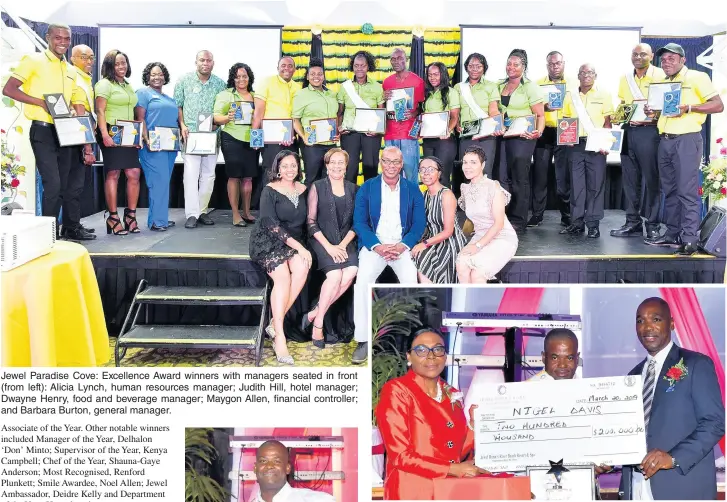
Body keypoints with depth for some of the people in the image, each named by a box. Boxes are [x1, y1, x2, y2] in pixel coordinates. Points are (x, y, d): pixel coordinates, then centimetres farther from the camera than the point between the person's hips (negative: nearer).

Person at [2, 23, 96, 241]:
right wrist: (42, 102, -19)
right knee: (53, 184, -11)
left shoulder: (71, 70, 15)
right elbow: (8, 89, -9)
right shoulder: (34, 61, -3)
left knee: (71, 183, 11)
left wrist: (86, 143, 9)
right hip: (43, 131, -6)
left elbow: (78, 108, 15)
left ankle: (72, 227, 24)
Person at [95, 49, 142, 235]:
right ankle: (113, 217, -2)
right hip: (112, 134, -7)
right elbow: (100, 111, -9)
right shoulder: (105, 84, -1)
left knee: (134, 173, -1)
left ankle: (130, 215, 7)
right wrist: (105, 135, -20)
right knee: (113, 174, -6)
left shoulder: (128, 86, 22)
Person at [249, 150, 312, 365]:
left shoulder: (303, 189, 9)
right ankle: (280, 337, -25)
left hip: (295, 242, 4)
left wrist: (302, 246, -3)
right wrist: (298, 246, -19)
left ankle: (275, 323, -18)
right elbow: (271, 224, -14)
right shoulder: (270, 190, -5)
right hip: (268, 242, -4)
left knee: (302, 267, -28)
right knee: (282, 276, -29)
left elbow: (306, 220, 15)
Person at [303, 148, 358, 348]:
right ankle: (318, 322, -11)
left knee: (351, 272, -26)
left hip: (345, 240, 3)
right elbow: (311, 221, -2)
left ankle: (315, 313, -13)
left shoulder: (353, 189, 11)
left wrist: (343, 244, -8)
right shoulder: (317, 187, 3)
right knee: (335, 274, -27)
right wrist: (329, 246, -12)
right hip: (322, 239, -3)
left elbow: (356, 223, 8)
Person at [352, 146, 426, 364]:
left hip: (403, 245, 1)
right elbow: (359, 221, 1)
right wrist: (377, 246, -14)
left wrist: (403, 246, -13)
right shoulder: (367, 188, 8)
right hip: (374, 244, 0)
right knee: (363, 280, -26)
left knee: (412, 281, -26)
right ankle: (363, 339, -18)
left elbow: (419, 223, 4)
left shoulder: (413, 189, 11)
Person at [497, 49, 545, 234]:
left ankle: (519, 221, 7)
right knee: (503, 178, 5)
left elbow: (540, 115, -7)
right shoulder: (500, 86, 13)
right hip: (503, 137, 5)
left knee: (519, 179, -1)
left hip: (523, 137, -5)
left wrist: (538, 132, -25)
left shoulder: (530, 87, -3)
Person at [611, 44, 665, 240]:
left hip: (650, 131, -5)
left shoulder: (660, 76, -3)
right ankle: (633, 222, 14)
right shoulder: (625, 78, 13)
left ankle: (652, 225, 5)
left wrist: (651, 119, -21)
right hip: (628, 130, 5)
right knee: (630, 178, 7)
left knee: (650, 178, -1)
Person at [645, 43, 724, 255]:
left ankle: (689, 240, -9)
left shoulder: (696, 77, -2)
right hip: (665, 141, 7)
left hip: (686, 140, -7)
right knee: (669, 190, 10)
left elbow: (718, 106, -7)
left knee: (687, 191, -9)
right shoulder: (662, 83, 17)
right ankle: (672, 234, 17)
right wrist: (652, 112, 4)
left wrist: (688, 107, -18)